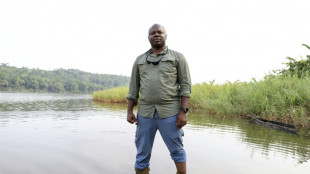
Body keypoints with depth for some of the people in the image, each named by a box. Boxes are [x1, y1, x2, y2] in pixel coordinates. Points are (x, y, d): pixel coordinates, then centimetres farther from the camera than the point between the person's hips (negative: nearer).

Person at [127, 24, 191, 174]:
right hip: (145, 113, 3)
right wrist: (129, 111, 6)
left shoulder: (177, 57, 5)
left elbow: (185, 85, -1)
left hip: (170, 112, -2)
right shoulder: (140, 60, 14)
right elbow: (134, 87, 13)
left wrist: (183, 111, -10)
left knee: (177, 150, 7)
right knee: (142, 154, 9)